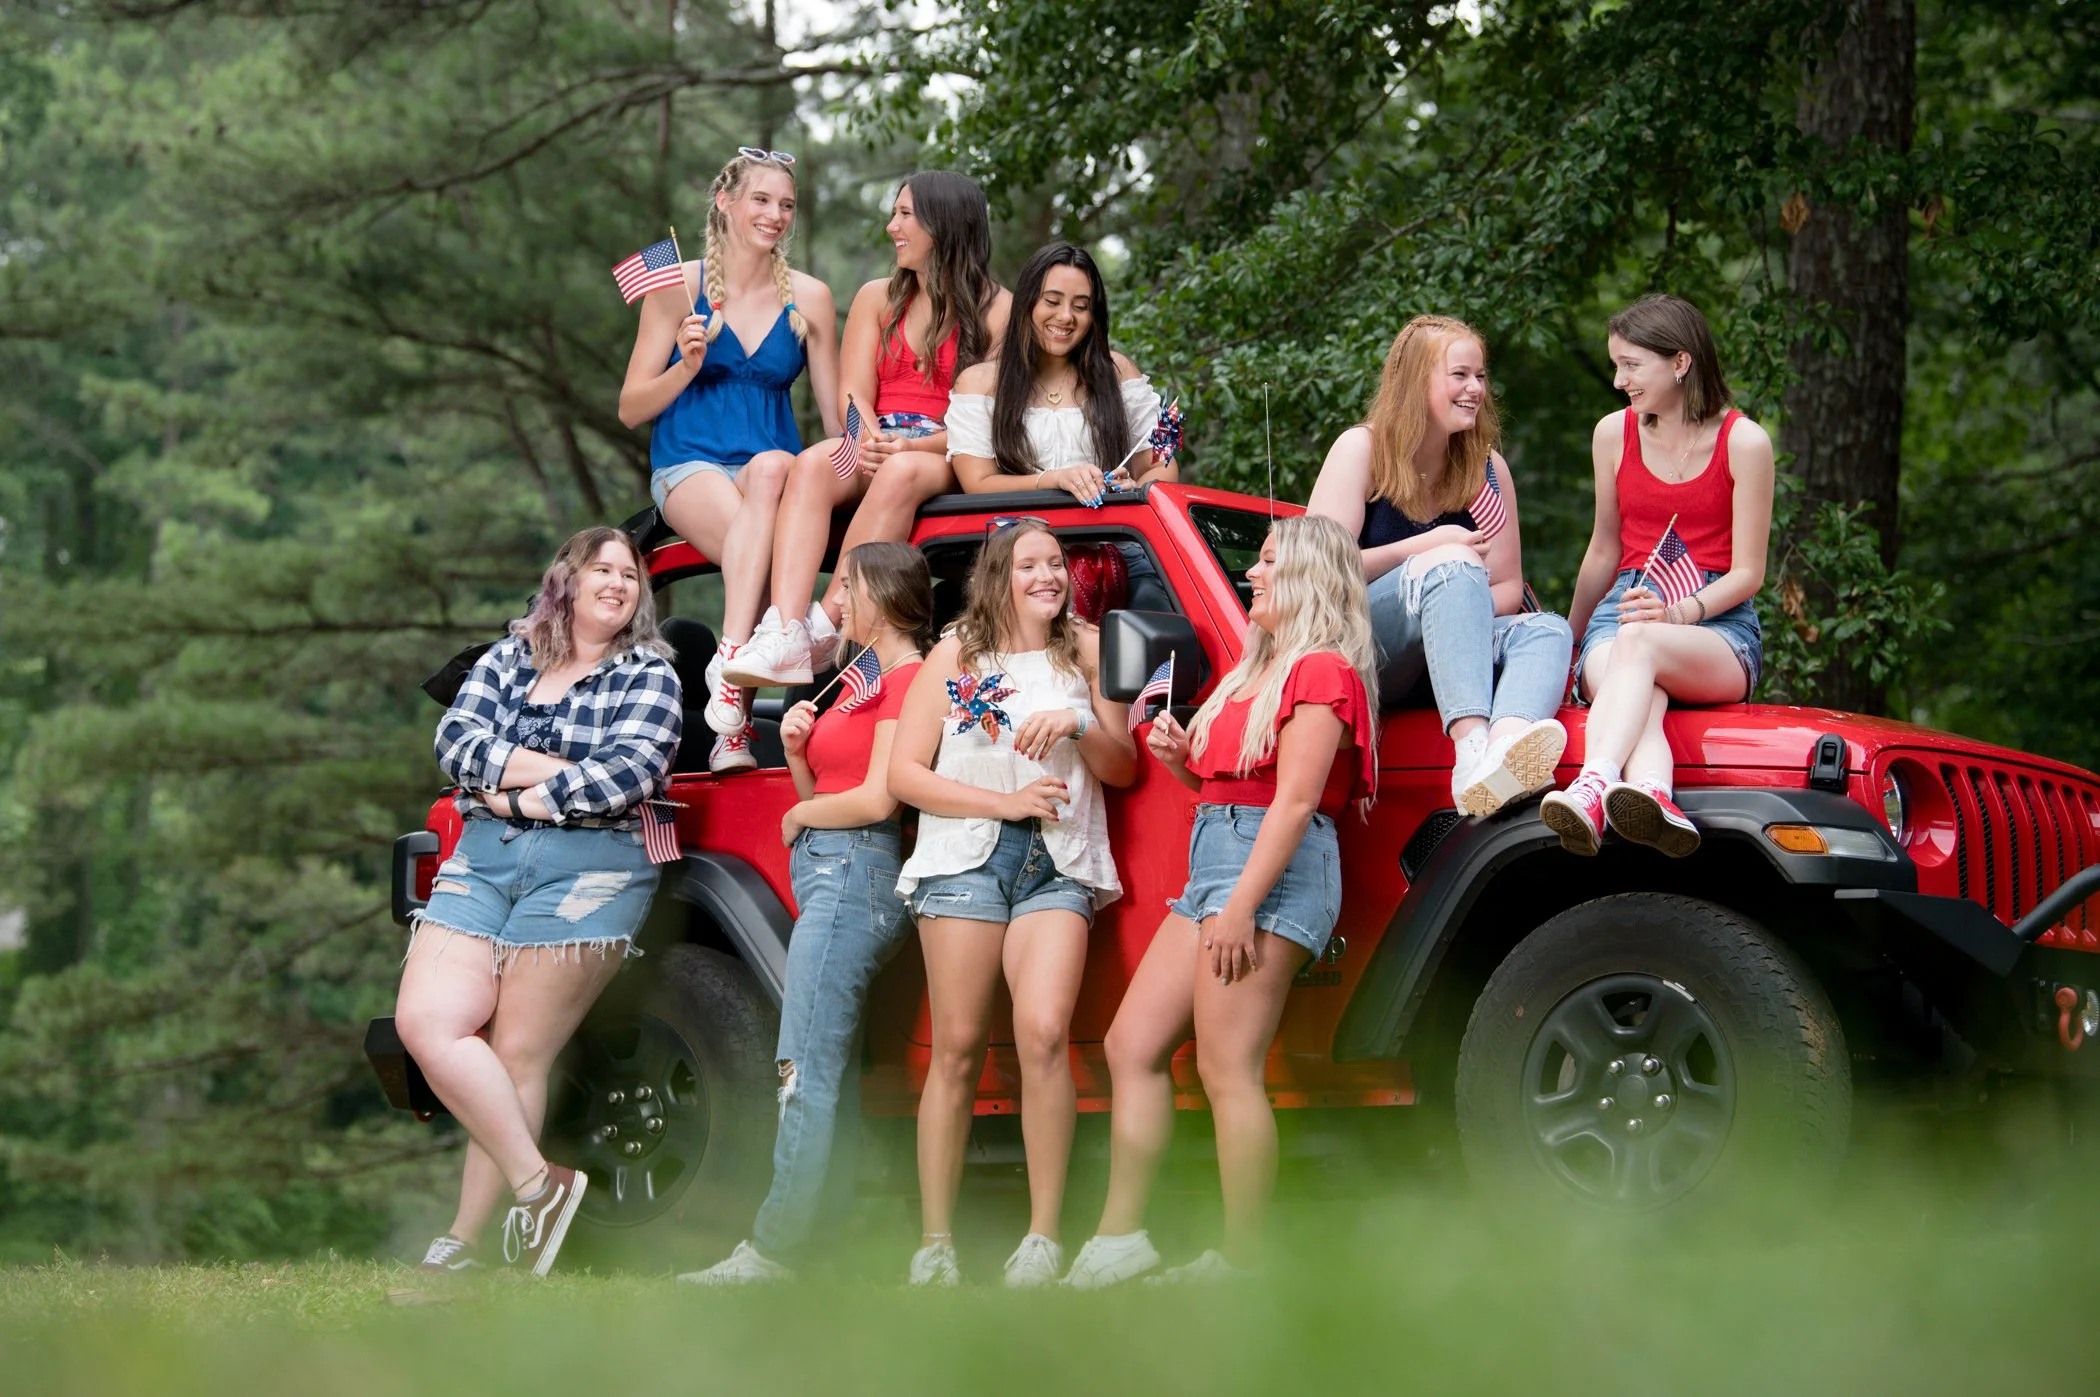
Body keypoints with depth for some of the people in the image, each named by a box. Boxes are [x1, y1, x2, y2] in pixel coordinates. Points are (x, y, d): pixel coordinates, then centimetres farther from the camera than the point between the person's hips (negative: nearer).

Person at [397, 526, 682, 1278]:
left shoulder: (649, 674, 6)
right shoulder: (507, 658, 17)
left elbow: (633, 767, -10)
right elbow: (455, 739, 2)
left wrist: (526, 795, -10)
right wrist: (553, 769, -11)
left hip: (586, 872, -4)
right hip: (481, 862, 4)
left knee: (516, 1058, -7)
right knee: (425, 1021, -12)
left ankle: (464, 1244, -3)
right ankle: (537, 1185, -7)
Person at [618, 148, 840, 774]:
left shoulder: (809, 298, 11)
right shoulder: (679, 287, 5)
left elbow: (838, 417, 12)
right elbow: (631, 409, 5)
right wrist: (687, 365, -12)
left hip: (774, 467, 2)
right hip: (690, 466, -2)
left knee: (771, 469, -37)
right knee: (761, 550, -35)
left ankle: (729, 663, -40)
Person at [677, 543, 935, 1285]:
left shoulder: (908, 678, -6)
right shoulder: (860, 680, 23)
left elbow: (878, 799, -14)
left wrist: (800, 817, 1)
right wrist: (797, 754, 4)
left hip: (855, 870, -10)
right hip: (827, 874, 10)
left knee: (809, 1070, -14)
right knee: (832, 1072, 6)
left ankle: (772, 1249, -18)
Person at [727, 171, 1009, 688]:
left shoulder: (997, 310, 3)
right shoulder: (877, 299, 19)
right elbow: (853, 395, 8)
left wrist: (910, 445, -21)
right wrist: (868, 439, -16)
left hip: (953, 461, -3)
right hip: (879, 447, 4)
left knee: (900, 474, -39)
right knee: (812, 464, -31)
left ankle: (826, 626, -42)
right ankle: (784, 636, -50)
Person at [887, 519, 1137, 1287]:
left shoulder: (1085, 652, 14)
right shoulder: (955, 657, 10)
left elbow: (1123, 769, 13)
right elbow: (904, 774, 4)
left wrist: (1079, 725, -7)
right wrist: (1006, 801, -7)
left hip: (1058, 863, 0)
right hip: (965, 856, 0)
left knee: (1043, 1030, -20)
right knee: (957, 1048, -5)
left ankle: (1043, 1237, -18)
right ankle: (935, 1240, 0)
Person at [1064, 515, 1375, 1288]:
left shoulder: (1322, 671, -8)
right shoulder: (1260, 669, 23)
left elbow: (1295, 800, -16)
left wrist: (1242, 907, -22)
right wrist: (1181, 759, 8)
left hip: (1273, 867, -11)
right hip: (1215, 851, 11)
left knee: (1226, 1072, -12)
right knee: (1133, 1047, 7)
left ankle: (1241, 1261, -8)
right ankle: (1119, 1238, 7)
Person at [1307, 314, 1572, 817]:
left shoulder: (1487, 468, 10)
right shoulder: (1362, 450, -2)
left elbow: (1507, 586, 9)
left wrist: (1463, 613, -14)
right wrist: (1432, 546, -17)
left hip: (1432, 660, 5)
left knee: (1548, 629, -22)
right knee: (1452, 563, -31)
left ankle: (1504, 747, -60)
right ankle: (1474, 752, -57)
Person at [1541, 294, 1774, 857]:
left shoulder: (1744, 442, 0)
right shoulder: (1614, 434, 12)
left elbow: (1748, 572, -1)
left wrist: (1680, 613, -19)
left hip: (1718, 625, -2)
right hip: (1626, 605, 2)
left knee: (1638, 642, -40)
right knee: (1636, 703, -37)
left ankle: (1593, 788, -64)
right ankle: (1655, 802, -70)